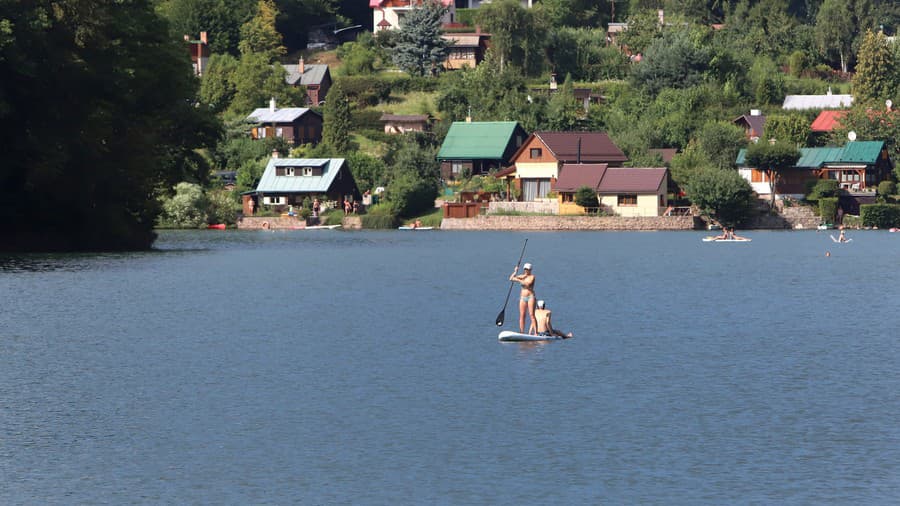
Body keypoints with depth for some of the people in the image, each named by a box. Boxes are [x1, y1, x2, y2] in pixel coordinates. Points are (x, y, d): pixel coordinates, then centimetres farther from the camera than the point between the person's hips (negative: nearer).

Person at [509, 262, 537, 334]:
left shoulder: (532, 277, -3)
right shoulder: (521, 276, 12)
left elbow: (528, 284, -21)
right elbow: (511, 278, 3)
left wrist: (518, 280, -20)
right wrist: (515, 272, -9)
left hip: (530, 297, -5)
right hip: (522, 297, 5)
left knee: (532, 315, -12)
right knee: (522, 315, 1)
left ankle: (535, 332, -15)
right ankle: (521, 332, 2)